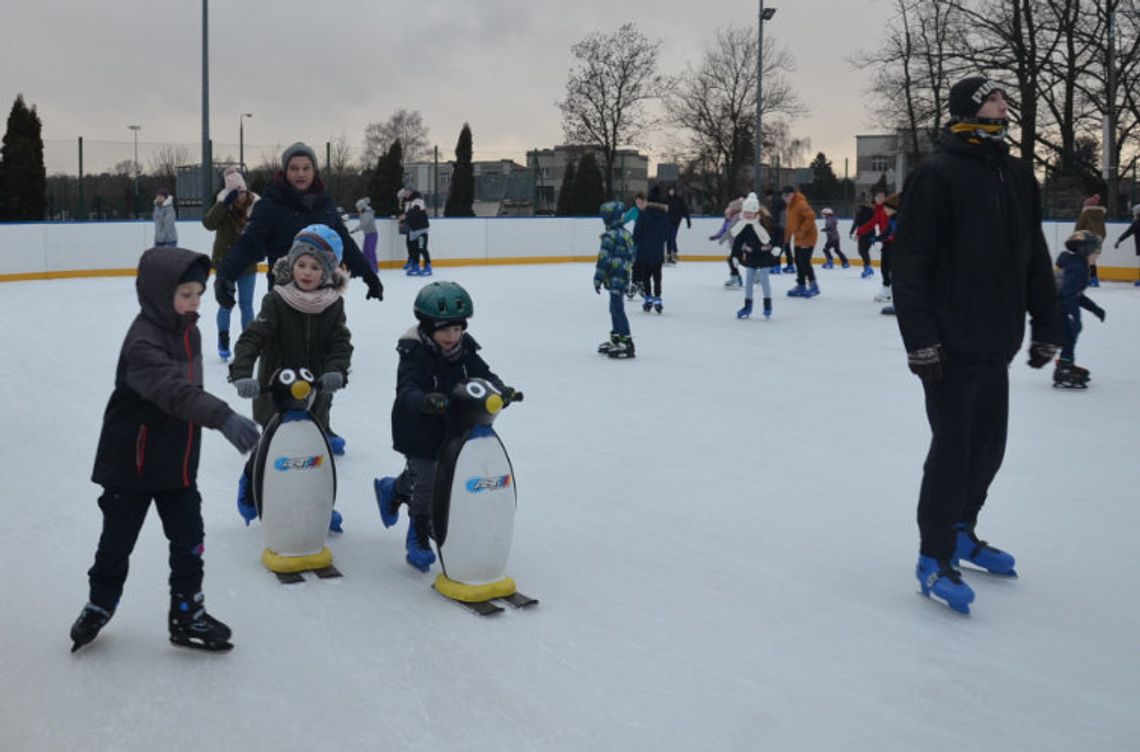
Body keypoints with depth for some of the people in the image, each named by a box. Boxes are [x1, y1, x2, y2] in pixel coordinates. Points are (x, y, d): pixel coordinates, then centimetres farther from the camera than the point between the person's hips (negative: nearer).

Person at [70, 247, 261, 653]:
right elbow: (173, 391, -43)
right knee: (118, 541, 12)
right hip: (132, 463, -7)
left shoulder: (188, 331, 1)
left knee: (189, 540, 10)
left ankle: (188, 614, 24)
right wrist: (223, 417, -54)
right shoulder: (143, 341, -26)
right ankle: (99, 606, 34)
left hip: (178, 461, 7)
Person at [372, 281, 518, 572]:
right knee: (426, 483, 0)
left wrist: (500, 390, -29)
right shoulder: (415, 354, -23)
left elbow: (483, 374, -7)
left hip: (451, 429, 6)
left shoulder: (465, 349, -5)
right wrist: (425, 401, -57)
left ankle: (392, 489, 55)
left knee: (420, 474, 24)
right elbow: (407, 391, -36)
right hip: (418, 431, -6)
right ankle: (418, 541, 18)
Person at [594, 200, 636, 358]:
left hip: (614, 279, -9)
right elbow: (631, 256, 19)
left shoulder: (610, 236, -15)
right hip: (624, 277, 9)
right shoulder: (627, 234, 12)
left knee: (618, 310, -8)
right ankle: (615, 340, 28)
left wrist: (598, 278, -13)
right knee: (615, 308, 18)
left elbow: (604, 259, -18)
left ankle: (627, 344, -9)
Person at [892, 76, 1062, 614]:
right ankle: (934, 556, 9)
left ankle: (961, 530, 33)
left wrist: (1045, 325, 13)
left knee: (988, 444, 14)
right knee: (953, 445, -3)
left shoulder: (1017, 175, 11)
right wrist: (920, 340, -20)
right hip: (951, 343, -7)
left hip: (997, 342, 7)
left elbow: (1035, 258, 15)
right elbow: (908, 263, -15)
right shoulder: (936, 176, -11)